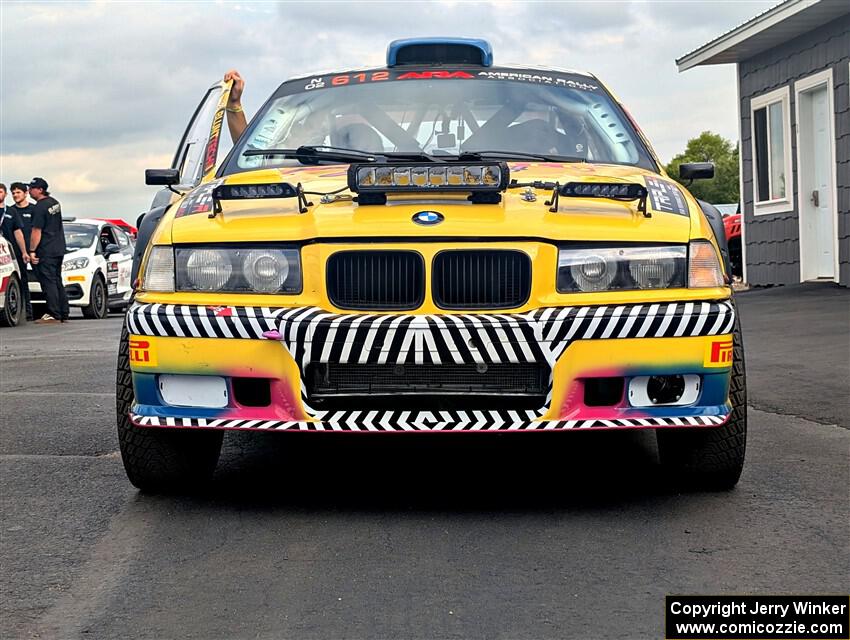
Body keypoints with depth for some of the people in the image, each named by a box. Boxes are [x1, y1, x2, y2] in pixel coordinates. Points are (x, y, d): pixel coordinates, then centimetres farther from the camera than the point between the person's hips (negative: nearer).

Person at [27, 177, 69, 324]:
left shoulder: (40, 207, -16)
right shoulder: (54, 202, 12)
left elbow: (36, 231, -19)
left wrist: (32, 251, -16)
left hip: (46, 251, -9)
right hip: (59, 249, 9)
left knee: (48, 283, -6)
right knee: (57, 282, 14)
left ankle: (54, 315, -7)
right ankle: (64, 314, 16)